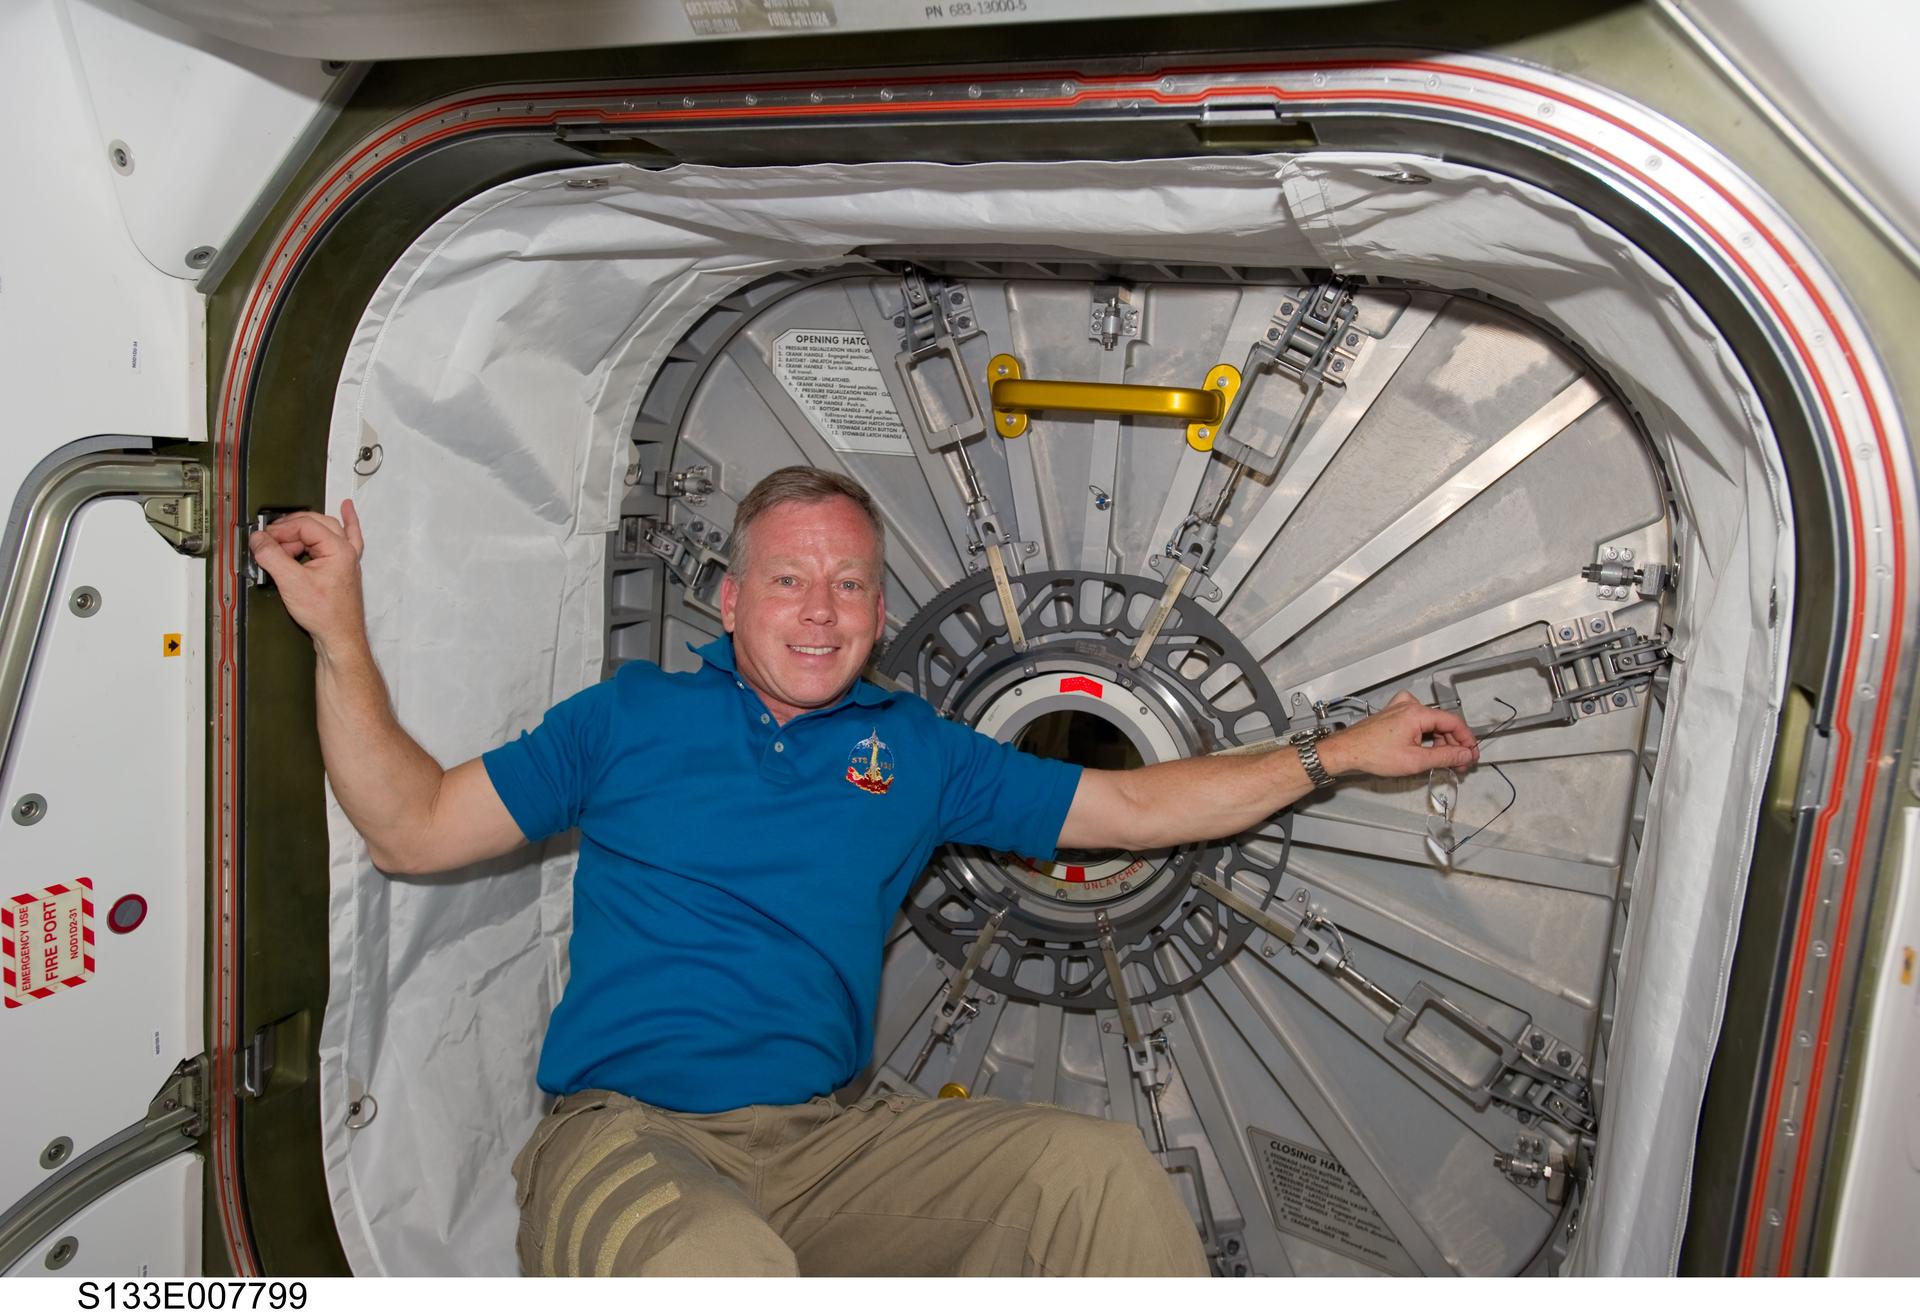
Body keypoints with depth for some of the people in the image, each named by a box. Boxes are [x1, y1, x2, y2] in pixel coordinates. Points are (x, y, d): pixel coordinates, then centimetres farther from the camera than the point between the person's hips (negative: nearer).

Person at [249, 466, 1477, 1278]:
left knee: (1103, 1168, -16)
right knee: (722, 1271, -38)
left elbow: (1136, 806, 14)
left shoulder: (916, 751, 12)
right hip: (624, 1135, -3)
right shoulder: (633, 715, 7)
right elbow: (413, 827, 7)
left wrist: (1341, 752, 11)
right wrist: (342, 634, -2)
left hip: (826, 1143, 4)